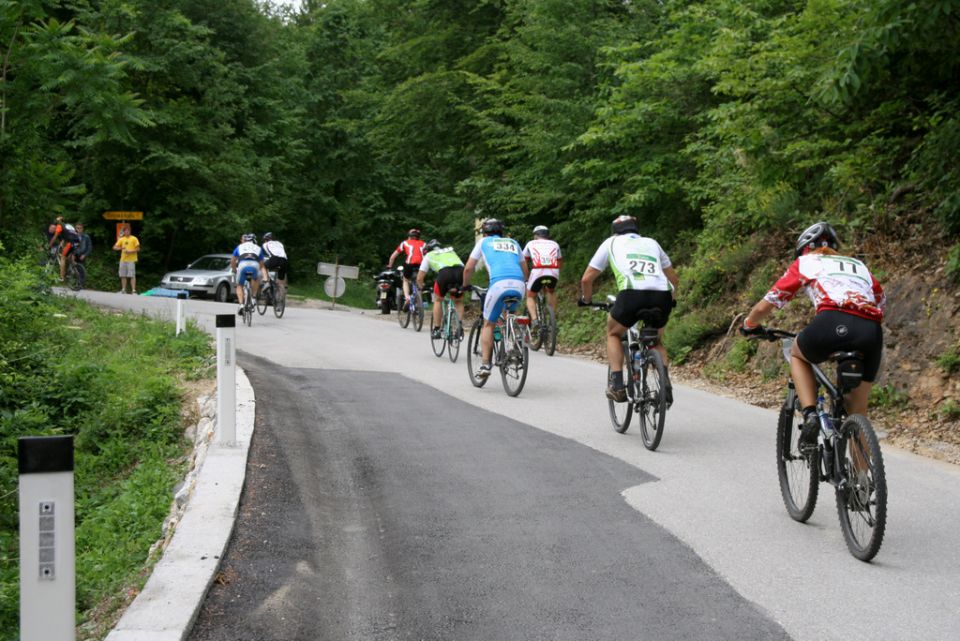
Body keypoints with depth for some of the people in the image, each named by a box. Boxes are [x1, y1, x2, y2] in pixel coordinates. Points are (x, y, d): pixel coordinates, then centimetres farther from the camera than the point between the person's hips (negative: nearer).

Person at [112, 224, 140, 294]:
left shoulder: (134, 239, -1)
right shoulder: (121, 239, 12)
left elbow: (138, 249, -4)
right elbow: (115, 247, 9)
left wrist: (130, 251, -17)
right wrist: (120, 248, -10)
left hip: (131, 260, -5)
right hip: (123, 259, 5)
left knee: (132, 275, -10)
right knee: (123, 275, 7)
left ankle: (133, 290, -11)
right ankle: (123, 290, 15)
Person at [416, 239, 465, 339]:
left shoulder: (429, 255, 29)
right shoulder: (451, 251, 39)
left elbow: (419, 278, 28)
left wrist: (421, 288, 48)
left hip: (445, 272, -3)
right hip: (461, 271, 3)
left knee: (438, 300, 21)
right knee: (458, 302, 24)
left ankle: (436, 330, 18)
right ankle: (459, 328, 14)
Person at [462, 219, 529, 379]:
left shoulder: (483, 242, 23)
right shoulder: (513, 243, 31)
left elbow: (468, 268, 20)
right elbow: (526, 272, 31)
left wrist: (465, 285, 36)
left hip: (499, 284, -3)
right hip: (519, 286, 3)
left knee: (488, 324, 11)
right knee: (509, 314, 33)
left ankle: (485, 364, 1)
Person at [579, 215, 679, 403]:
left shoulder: (611, 242, 26)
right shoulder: (651, 243, 33)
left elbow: (586, 279, 25)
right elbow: (674, 279, 35)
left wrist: (586, 300, 43)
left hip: (632, 294, -3)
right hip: (662, 296, 3)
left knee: (613, 334, 26)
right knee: (656, 340, 30)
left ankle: (617, 384, 9)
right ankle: (665, 383, 7)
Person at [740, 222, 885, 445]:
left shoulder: (805, 262, 25)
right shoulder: (859, 265, 35)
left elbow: (765, 305, 26)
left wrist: (749, 325, 45)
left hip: (833, 322, -3)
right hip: (872, 332, 3)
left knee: (797, 354, 30)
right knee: (858, 407, 22)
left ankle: (810, 414, 9)